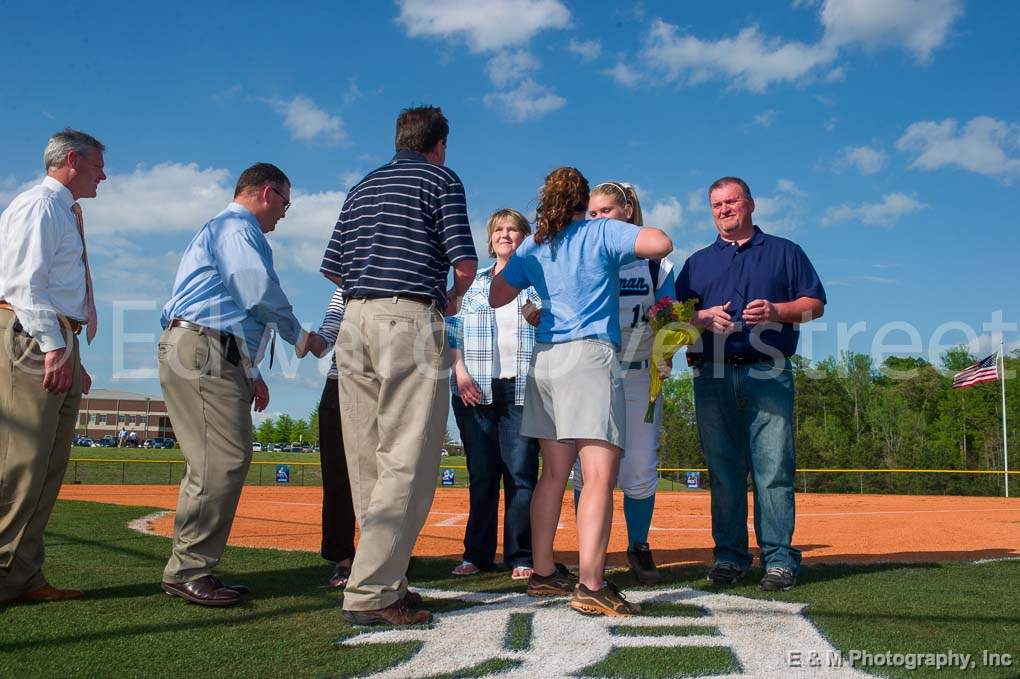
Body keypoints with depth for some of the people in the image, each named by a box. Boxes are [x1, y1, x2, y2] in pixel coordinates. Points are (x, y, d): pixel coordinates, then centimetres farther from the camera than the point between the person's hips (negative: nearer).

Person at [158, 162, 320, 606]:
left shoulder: (223, 230, 31)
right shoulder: (237, 227, -1)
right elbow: (261, 293, -13)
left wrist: (250, 374, 27)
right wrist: (298, 336, 3)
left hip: (210, 354, 11)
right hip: (201, 351, -11)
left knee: (219, 464, 7)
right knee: (224, 461, -14)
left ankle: (191, 570, 10)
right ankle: (187, 571, -11)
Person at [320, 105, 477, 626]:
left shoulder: (362, 187, 22)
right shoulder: (441, 179, 4)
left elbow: (331, 267, 19)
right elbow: (465, 263, -5)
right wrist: (454, 297, 15)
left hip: (355, 321, 7)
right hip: (410, 320, -7)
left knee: (368, 464, 8)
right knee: (407, 463, -7)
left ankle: (382, 579, 13)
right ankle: (371, 593, -10)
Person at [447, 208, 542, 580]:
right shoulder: (472, 283, 16)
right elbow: (453, 330, 11)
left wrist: (537, 316, -13)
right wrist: (460, 371, -3)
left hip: (522, 390, -2)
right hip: (476, 390, 2)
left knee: (521, 473, -4)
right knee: (481, 474, 4)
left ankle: (520, 557, 3)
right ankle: (477, 554, 12)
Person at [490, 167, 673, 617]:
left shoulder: (532, 247, 16)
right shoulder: (602, 233, 2)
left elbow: (496, 298, 20)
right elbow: (661, 244, -9)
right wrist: (633, 232, 11)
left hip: (544, 359, 6)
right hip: (590, 355, -6)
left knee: (554, 473, 13)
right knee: (600, 474, -11)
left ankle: (544, 573, 18)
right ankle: (591, 586, -19)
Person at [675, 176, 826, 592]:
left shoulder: (784, 252, 15)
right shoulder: (698, 262, 21)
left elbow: (815, 303, 8)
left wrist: (776, 312, -10)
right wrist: (703, 317, -7)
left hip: (768, 374, -2)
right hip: (713, 377, 2)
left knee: (773, 469, -7)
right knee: (723, 471, 3)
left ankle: (779, 558, -1)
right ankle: (729, 556, 9)